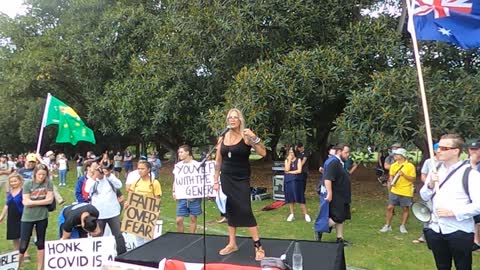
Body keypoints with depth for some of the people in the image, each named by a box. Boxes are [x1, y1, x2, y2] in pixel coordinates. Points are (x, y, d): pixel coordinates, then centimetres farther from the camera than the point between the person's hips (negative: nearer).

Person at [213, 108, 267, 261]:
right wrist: (215, 181, 9)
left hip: (241, 179, -4)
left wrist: (255, 138, -31)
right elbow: (218, 161, 10)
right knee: (230, 210, 12)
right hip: (226, 179, 5)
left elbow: (263, 153, -19)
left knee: (245, 211, -8)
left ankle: (258, 246, 3)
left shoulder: (246, 136, -9)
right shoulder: (223, 137, 4)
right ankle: (232, 244, 24)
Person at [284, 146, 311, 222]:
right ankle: (292, 214, 17)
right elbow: (287, 170, -8)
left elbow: (299, 171, -10)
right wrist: (289, 160, -10)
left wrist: (290, 172, -8)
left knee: (300, 198, -3)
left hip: (297, 181, -2)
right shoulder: (286, 160, 8)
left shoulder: (298, 160, 1)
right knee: (290, 198, 6)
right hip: (288, 181, 3)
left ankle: (305, 214, 5)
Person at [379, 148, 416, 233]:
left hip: (406, 192, -3)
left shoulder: (410, 166, -9)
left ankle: (403, 226, 24)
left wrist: (404, 175, -22)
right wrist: (391, 182, -8)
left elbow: (413, 179, -9)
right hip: (395, 191, 3)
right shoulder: (393, 165, 3)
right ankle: (387, 225, 14)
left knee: (405, 209, 9)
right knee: (389, 207, 3)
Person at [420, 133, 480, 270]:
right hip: (436, 230, 5)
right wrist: (430, 185, -8)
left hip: (459, 232, -5)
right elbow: (424, 197, 11)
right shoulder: (435, 170, 7)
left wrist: (453, 212, -21)